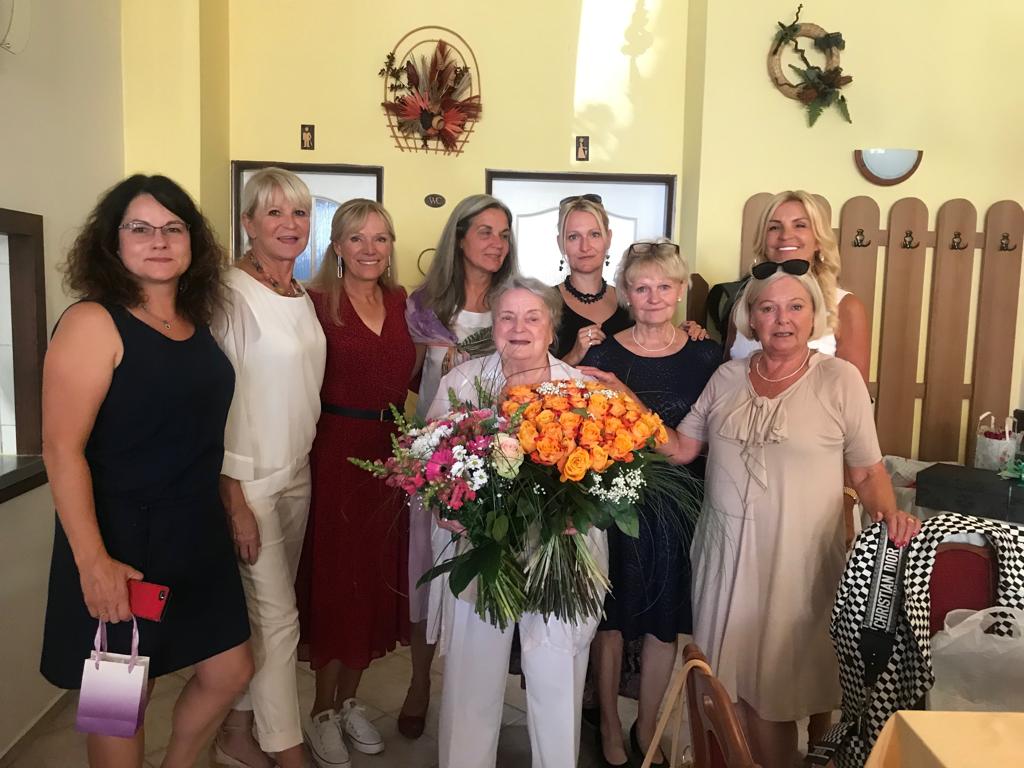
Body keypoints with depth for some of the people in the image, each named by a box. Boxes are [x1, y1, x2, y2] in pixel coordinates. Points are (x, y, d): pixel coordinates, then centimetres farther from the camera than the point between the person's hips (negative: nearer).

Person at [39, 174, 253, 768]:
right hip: (122, 538, -7)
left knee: (231, 670, 16)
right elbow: (62, 450, -20)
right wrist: (92, 561, -24)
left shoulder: (197, 323, 5)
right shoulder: (92, 322, -15)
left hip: (198, 532, 7)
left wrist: (234, 505, 9)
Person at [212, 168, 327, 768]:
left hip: (297, 472, 7)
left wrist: (304, 461, 14)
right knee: (278, 616, 0)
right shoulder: (232, 293, -13)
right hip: (249, 478, -7)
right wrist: (233, 497, -16)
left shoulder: (303, 296, 10)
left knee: (262, 611, 15)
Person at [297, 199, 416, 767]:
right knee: (335, 577, 5)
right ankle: (322, 712, 26)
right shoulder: (316, 301, -8)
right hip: (335, 452, -5)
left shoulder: (400, 302, 8)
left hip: (390, 452, 5)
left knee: (377, 579, 13)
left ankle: (349, 700, 33)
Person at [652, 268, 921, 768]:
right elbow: (681, 448, 6)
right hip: (727, 554, 3)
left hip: (799, 558, -3)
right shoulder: (727, 379, 6)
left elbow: (868, 470, 0)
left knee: (782, 687, 8)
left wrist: (891, 514, -19)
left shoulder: (839, 379, -4)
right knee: (734, 680, 13)